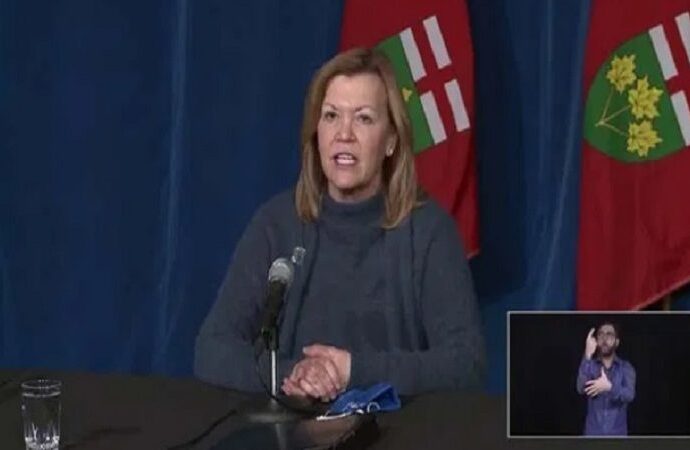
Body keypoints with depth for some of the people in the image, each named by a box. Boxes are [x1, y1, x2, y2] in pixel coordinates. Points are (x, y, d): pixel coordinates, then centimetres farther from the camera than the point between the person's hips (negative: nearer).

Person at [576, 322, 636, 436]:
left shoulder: (626, 367, 1)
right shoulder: (590, 365, 2)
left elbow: (629, 395, -16)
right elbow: (581, 389, -18)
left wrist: (609, 386, -36)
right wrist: (588, 356, -27)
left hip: (617, 435, 0)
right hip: (593, 434, 0)